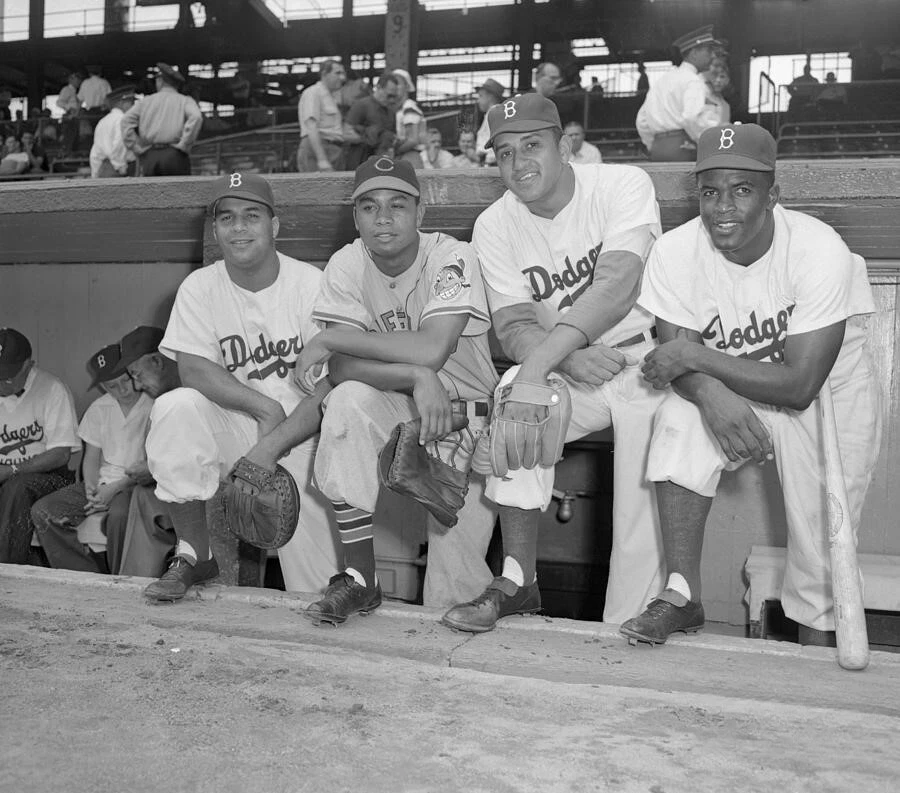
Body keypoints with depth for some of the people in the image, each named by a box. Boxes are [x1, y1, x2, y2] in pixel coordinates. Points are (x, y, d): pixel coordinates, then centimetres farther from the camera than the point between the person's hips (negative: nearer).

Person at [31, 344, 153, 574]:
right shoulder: (99, 408, 10)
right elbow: (91, 458, 14)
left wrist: (115, 488, -19)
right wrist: (91, 490, -7)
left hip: (136, 484, -6)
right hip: (101, 483, 6)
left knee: (119, 514, -39)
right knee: (42, 512, -12)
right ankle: (92, 576, -14)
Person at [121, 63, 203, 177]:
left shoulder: (146, 101, 17)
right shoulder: (185, 101, 11)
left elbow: (127, 121, 3)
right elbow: (196, 117, -12)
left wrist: (138, 150, 4)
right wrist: (184, 146, -7)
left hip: (149, 157, 2)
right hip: (175, 155, -2)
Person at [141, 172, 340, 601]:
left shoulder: (311, 284, -8)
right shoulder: (199, 287, 1)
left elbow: (331, 386, -14)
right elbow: (194, 371, -11)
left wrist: (271, 446, -23)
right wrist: (266, 407, -22)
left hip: (299, 433, -2)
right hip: (229, 427, 3)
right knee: (174, 408, -29)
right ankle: (194, 555, -14)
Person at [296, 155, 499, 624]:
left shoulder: (452, 258, -16)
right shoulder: (347, 265, -5)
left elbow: (431, 350, -30)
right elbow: (342, 369, -16)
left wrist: (331, 339, -23)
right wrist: (416, 378, -32)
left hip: (464, 408, -3)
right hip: (393, 408, 3)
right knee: (348, 401, -32)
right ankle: (359, 580, -22)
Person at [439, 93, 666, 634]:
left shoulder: (624, 185, -14)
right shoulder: (495, 226, -2)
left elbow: (616, 287, -30)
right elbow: (513, 327, -10)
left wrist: (542, 359, -43)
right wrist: (569, 360, -33)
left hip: (646, 359, -3)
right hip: (564, 370, 3)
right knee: (514, 393, -29)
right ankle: (518, 582, -22)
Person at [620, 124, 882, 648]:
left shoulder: (820, 250, -25)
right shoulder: (676, 252, -15)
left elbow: (800, 385, -28)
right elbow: (677, 359, -15)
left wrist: (696, 356, -29)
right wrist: (710, 394, -39)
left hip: (830, 396, -2)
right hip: (737, 401, 3)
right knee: (682, 417, -29)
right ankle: (683, 596, -21)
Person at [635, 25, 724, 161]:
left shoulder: (663, 79, 22)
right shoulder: (693, 81, -5)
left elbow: (642, 120, 23)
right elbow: (692, 118, -22)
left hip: (658, 146, 8)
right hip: (682, 147, -8)